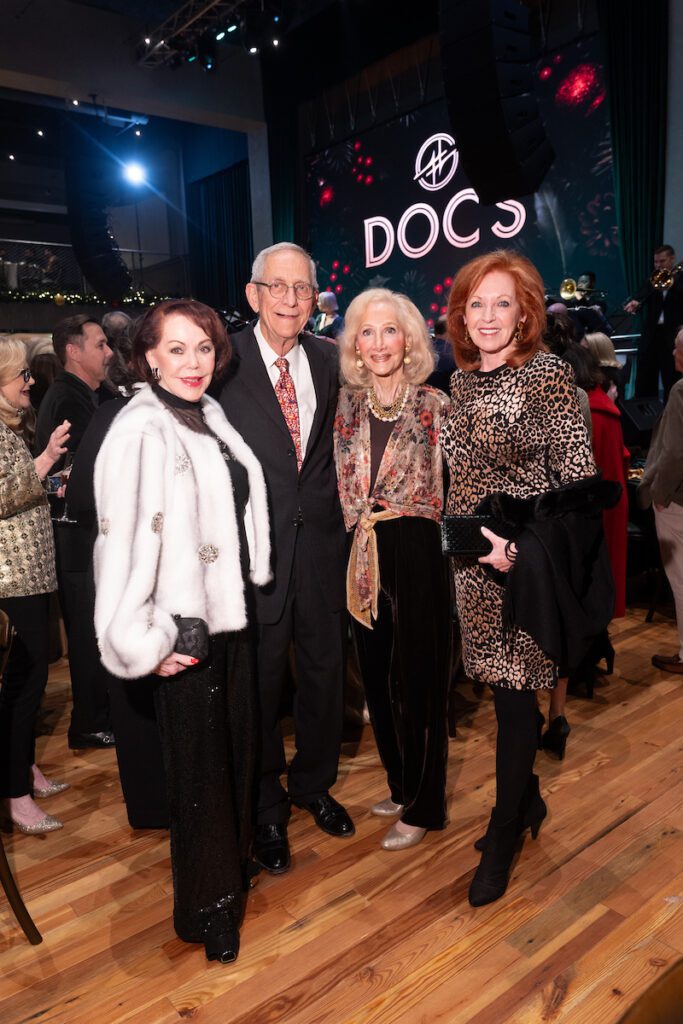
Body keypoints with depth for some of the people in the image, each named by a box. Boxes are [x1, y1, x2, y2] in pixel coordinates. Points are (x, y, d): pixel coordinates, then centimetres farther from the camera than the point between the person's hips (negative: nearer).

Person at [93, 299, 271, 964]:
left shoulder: (211, 417, 6)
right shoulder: (140, 431, -17)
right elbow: (121, 542, -22)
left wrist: (255, 589, 14)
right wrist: (144, 643, -20)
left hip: (233, 612, 7)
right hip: (186, 629, -7)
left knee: (236, 748, 20)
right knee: (199, 765, 8)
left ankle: (232, 872, 44)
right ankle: (206, 910, 31)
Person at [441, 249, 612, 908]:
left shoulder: (548, 375, -11)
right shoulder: (461, 382, 8)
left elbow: (580, 481, -14)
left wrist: (522, 545, -22)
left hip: (523, 564, -6)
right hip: (473, 561, 6)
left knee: (514, 693, 4)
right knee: (502, 686, 16)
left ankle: (502, 838, 22)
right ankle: (528, 802, 38)